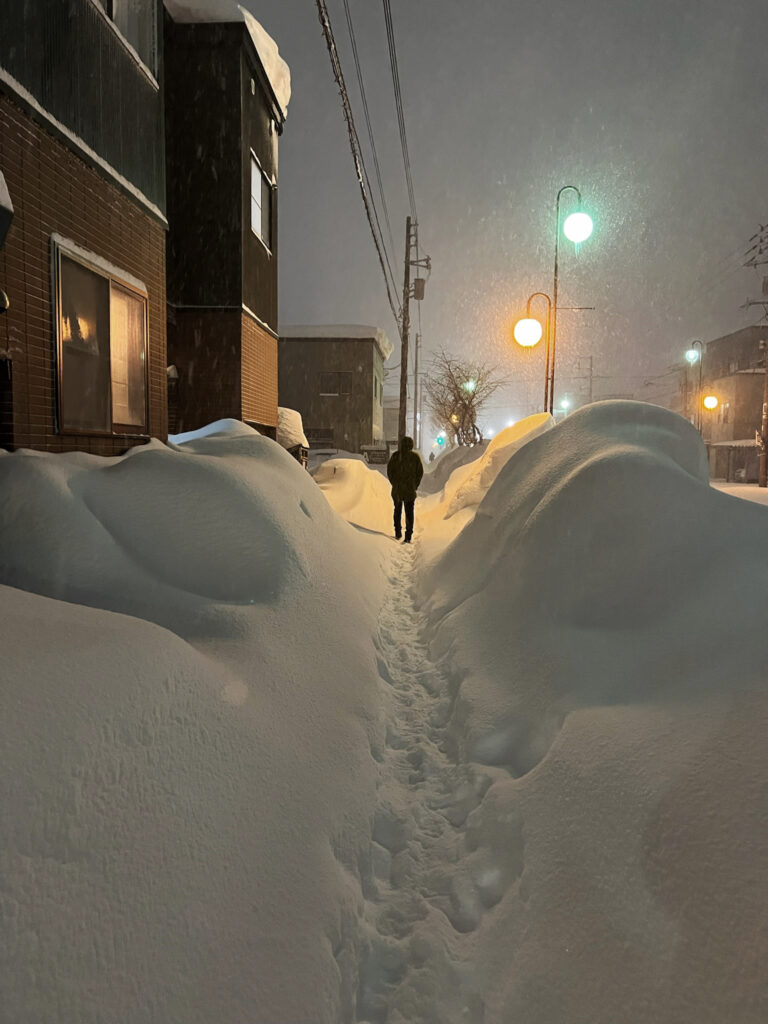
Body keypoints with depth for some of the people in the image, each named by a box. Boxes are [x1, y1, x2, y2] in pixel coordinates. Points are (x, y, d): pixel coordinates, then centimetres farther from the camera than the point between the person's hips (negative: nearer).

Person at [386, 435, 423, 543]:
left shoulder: (396, 455, -4)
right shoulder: (415, 456, -2)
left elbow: (389, 470, -7)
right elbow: (420, 472, -2)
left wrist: (394, 483, 3)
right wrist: (415, 485, 6)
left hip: (397, 488, 0)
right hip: (410, 490, 0)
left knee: (397, 510, 17)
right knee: (409, 512, 4)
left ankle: (397, 534, 18)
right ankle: (408, 536, -1)